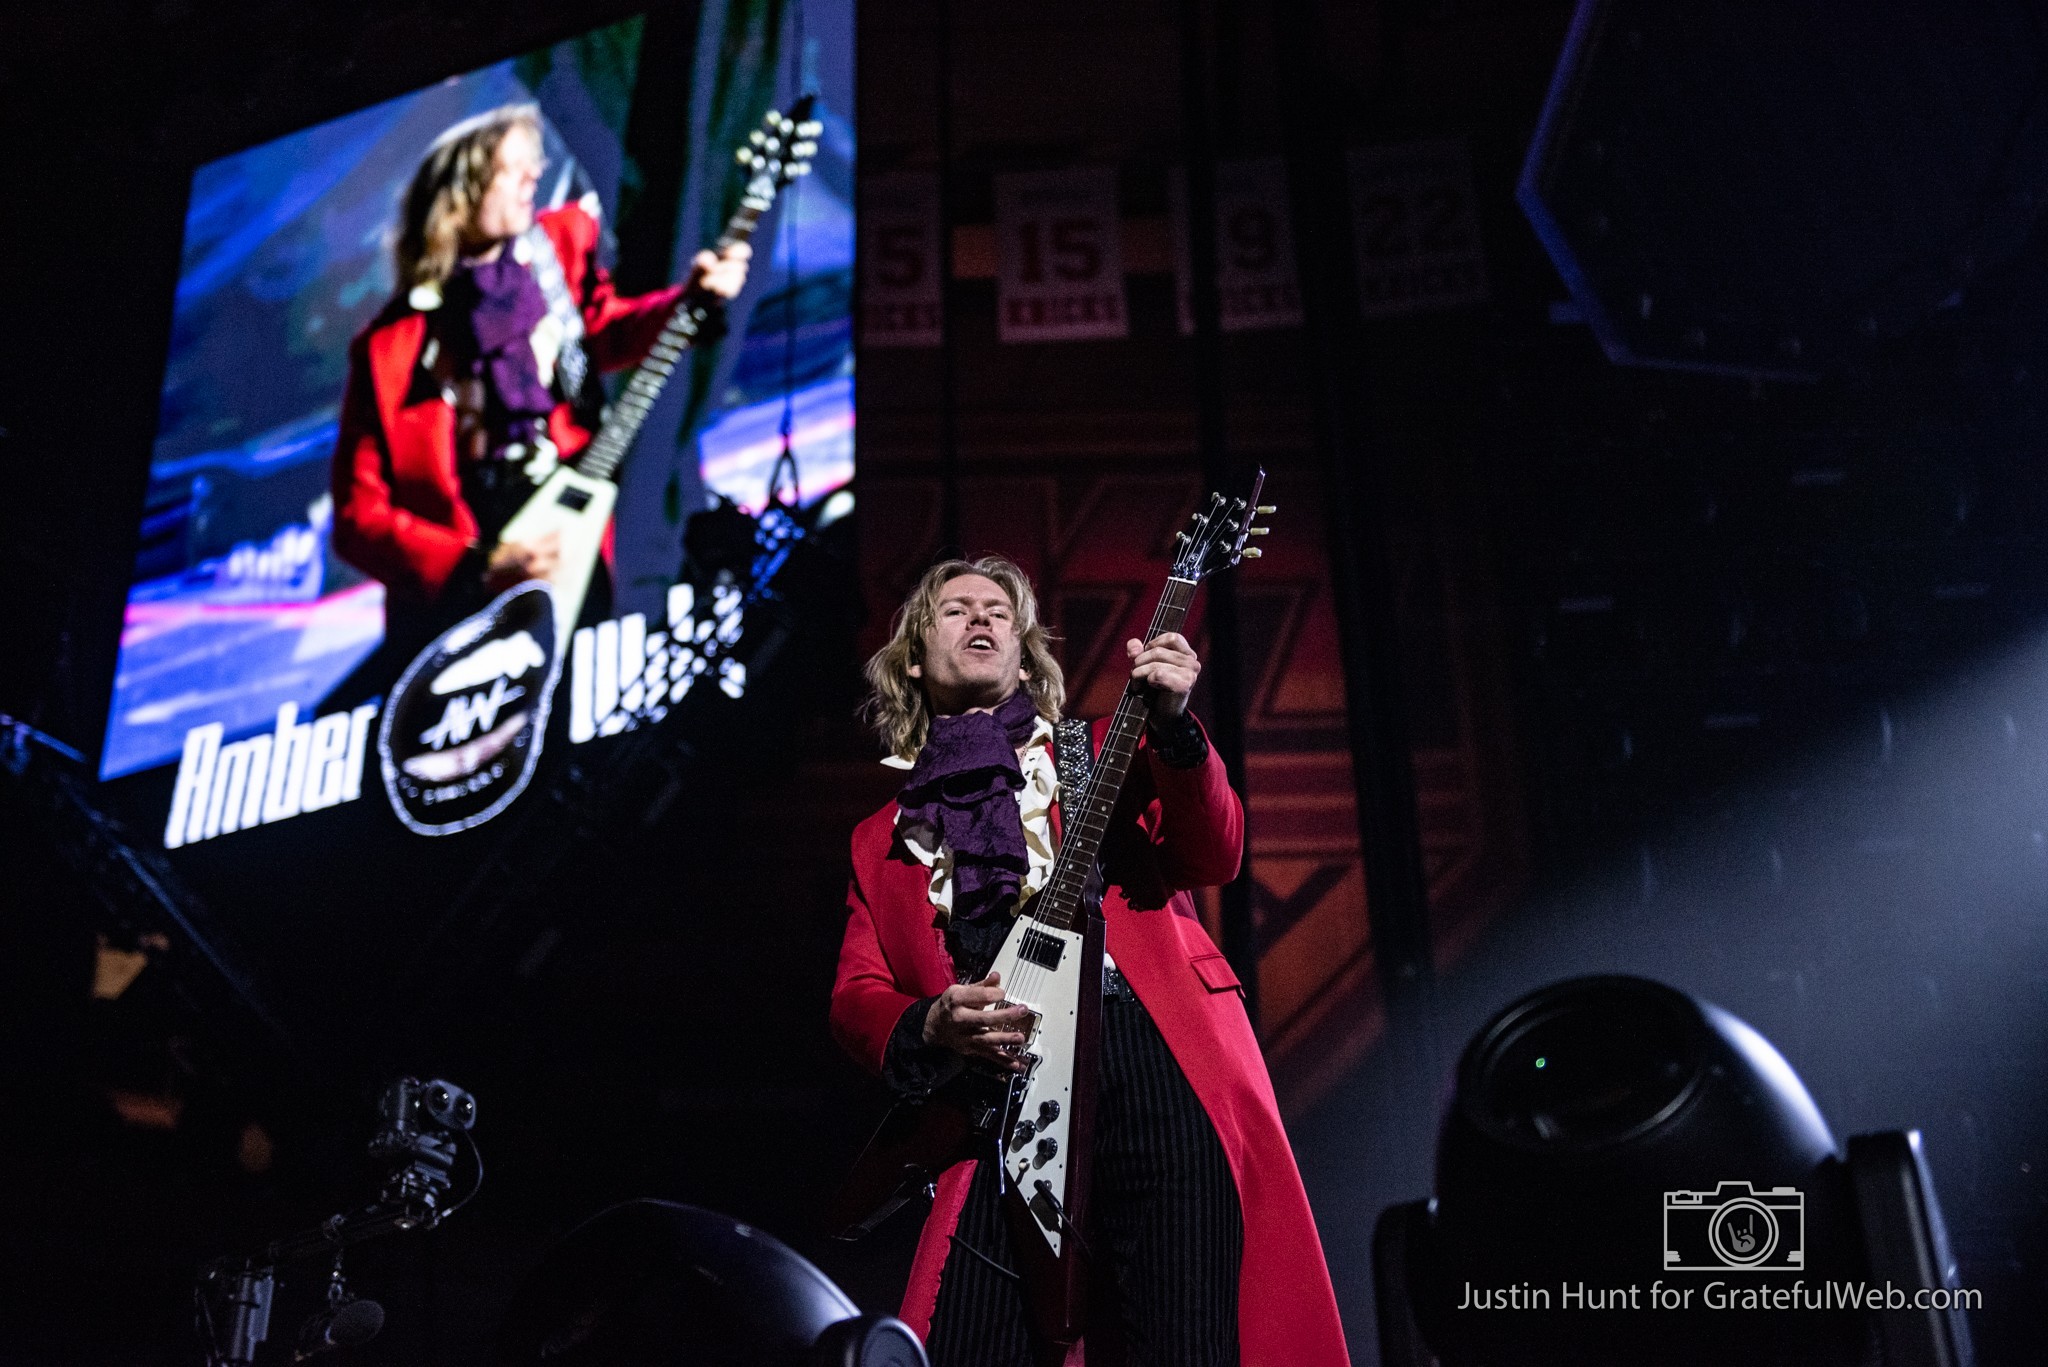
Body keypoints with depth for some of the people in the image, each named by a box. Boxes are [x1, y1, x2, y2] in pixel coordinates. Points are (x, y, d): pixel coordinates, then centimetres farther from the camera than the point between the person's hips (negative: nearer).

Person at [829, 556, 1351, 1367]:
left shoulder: (1104, 752, 21)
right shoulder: (882, 842, 25)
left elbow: (1213, 857, 7)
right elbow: (855, 996, 17)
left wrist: (1173, 725, -11)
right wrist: (931, 1025, -6)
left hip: (1159, 1062, -1)